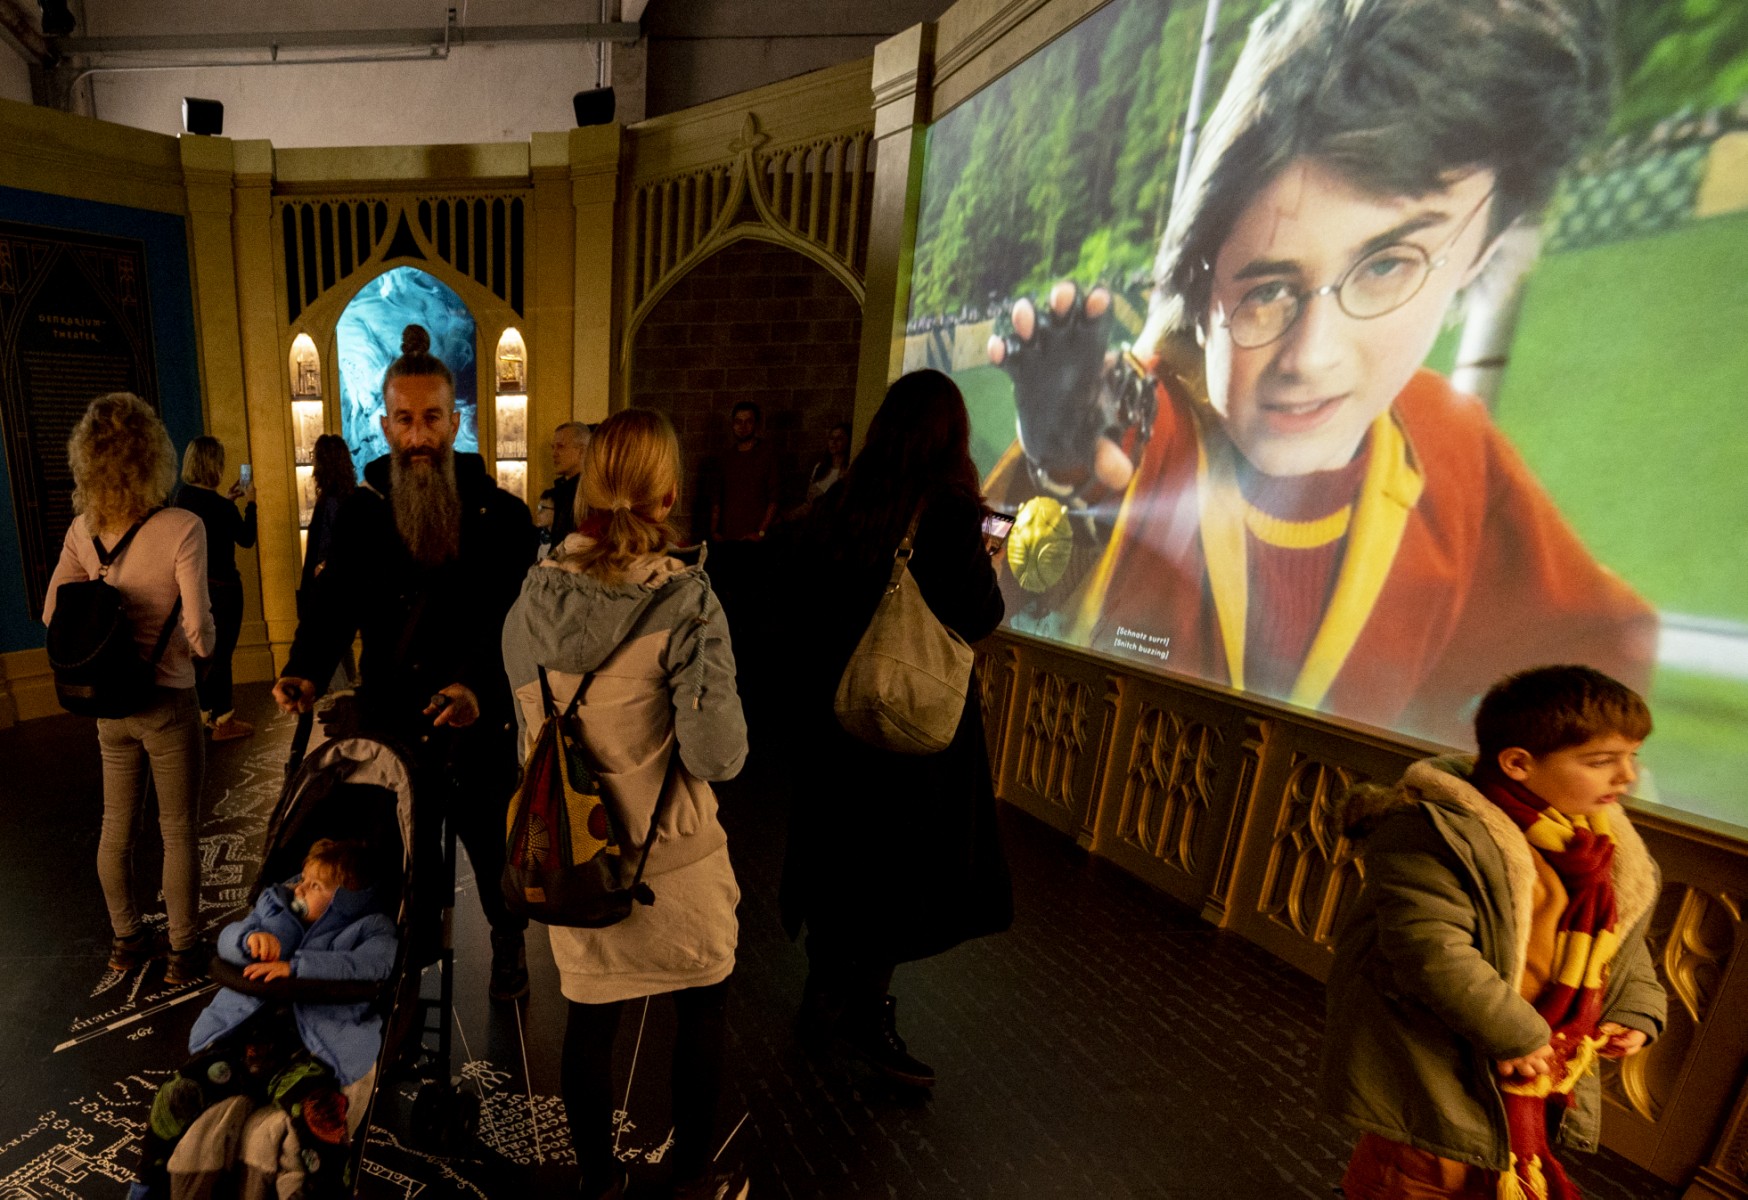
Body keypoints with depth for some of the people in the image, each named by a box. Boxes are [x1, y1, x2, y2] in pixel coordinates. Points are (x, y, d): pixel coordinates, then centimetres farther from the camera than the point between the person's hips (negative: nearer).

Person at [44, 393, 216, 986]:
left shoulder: (83, 529, -2)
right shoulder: (182, 527, -21)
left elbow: (54, 615, 5)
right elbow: (199, 636, -23)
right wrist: (209, 634, -2)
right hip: (168, 703, -6)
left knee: (117, 827, 20)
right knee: (178, 832, 9)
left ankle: (126, 939, 38)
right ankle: (183, 954, 23)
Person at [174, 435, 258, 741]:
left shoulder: (183, 495, 1)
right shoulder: (220, 506, -21)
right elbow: (246, 539, -8)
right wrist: (250, 502, 0)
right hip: (222, 587, -8)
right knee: (221, 653, 1)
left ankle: (204, 712, 30)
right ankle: (223, 722, 10)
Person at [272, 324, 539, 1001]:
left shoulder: (501, 514, -11)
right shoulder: (361, 512, -1)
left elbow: (515, 621, -17)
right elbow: (334, 601, -6)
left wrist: (476, 685, -33)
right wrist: (306, 673, -25)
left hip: (479, 726, -2)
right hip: (387, 725, 3)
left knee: (493, 850, 17)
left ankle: (508, 944, 45)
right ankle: (415, 947, 50)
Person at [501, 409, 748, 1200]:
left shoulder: (535, 596, -6)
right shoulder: (684, 600, -21)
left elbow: (527, 733, 5)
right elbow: (717, 756, -21)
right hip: (672, 859, -3)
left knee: (590, 1017, 23)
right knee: (704, 1006, 22)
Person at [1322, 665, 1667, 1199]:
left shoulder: (1610, 845, 1)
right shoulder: (1439, 832, -29)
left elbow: (1625, 940, 17)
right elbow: (1431, 950, -31)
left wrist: (1635, 1011, 4)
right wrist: (1514, 1036, -23)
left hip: (1541, 1067, 9)